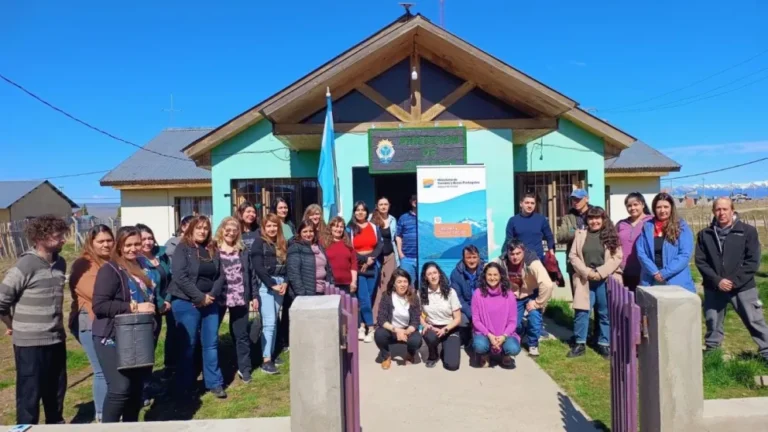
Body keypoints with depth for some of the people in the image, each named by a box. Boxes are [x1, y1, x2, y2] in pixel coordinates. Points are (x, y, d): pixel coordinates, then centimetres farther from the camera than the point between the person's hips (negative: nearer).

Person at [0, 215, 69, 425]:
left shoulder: (60, 263, 4)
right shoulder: (25, 265, -16)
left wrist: (57, 325, 12)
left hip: (56, 340, 6)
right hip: (30, 342, -6)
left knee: (56, 390, 19)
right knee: (30, 394, 7)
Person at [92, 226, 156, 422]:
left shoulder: (142, 267, 11)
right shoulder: (110, 270, -12)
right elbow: (99, 305, -22)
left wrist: (155, 306, 10)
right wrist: (133, 307, -24)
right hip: (112, 338, -7)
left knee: (137, 387, 13)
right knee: (120, 388, -14)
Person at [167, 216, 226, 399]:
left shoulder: (212, 250, 10)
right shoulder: (182, 249, -7)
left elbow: (221, 275, 8)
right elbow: (180, 277, -17)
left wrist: (212, 295, -8)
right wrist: (200, 297, -17)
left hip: (210, 303, 5)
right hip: (186, 303, -5)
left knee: (211, 343, 8)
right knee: (187, 344, 2)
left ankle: (214, 383, 17)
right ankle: (184, 386, 16)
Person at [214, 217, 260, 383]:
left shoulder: (243, 250, 9)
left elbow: (249, 274, 11)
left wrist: (254, 296, 8)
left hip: (240, 299, 3)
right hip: (217, 298, -3)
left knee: (241, 334, 9)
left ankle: (244, 368, 20)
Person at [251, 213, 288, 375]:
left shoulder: (282, 244, 15)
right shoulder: (259, 242, -2)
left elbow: (286, 266, 13)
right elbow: (258, 267, -10)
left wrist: (285, 282, -4)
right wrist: (272, 284, -13)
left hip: (280, 283, 5)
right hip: (265, 285, -5)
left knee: (274, 321, 9)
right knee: (269, 321, -10)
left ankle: (271, 354, 16)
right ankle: (266, 360, -9)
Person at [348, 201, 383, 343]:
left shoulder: (374, 227, 10)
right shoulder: (350, 229, 1)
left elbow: (380, 245, 1)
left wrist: (371, 258, -13)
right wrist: (363, 259, -15)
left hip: (372, 266, 3)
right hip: (357, 267, -3)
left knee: (368, 297, 6)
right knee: (364, 298, -7)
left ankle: (362, 326, 14)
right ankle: (370, 328, -2)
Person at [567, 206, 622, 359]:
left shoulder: (611, 235, 2)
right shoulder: (580, 234, 7)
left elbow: (617, 257, -4)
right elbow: (573, 256, 3)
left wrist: (600, 272, -14)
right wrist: (586, 271, -10)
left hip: (605, 280, -1)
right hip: (585, 280, 1)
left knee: (605, 313, 8)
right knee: (581, 311, 2)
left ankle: (604, 344, 20)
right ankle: (580, 343, 13)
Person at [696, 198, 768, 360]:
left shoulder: (748, 231, -3)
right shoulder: (705, 234, 2)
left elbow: (753, 261, -6)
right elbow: (700, 261, 0)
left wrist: (734, 281, -14)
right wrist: (717, 280, -13)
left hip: (743, 287, -2)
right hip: (714, 289, 2)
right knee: (713, 324, 13)